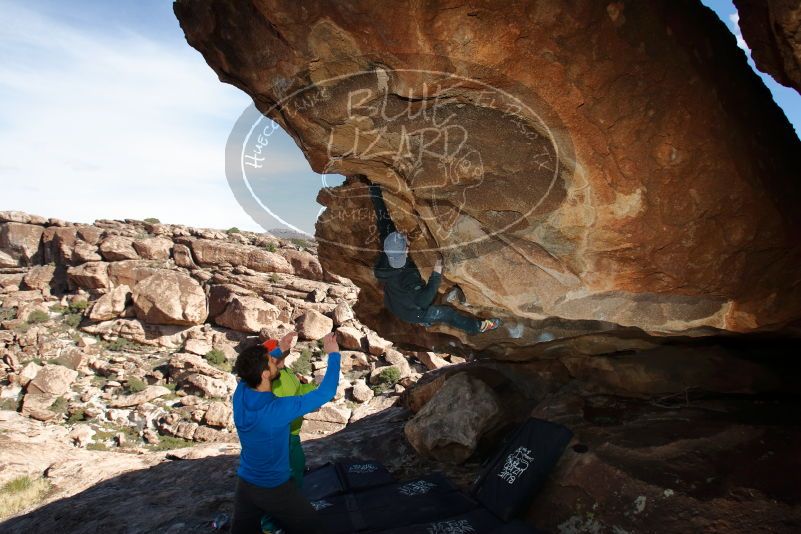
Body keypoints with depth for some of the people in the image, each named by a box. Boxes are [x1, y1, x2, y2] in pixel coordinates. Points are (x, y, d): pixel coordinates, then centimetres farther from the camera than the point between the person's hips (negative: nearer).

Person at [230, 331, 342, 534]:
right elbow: (326, 393, -26)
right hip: (275, 489, -5)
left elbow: (252, 370, 10)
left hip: (244, 484, 6)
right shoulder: (280, 409, -32)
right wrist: (333, 354, -18)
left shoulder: (240, 393, -15)